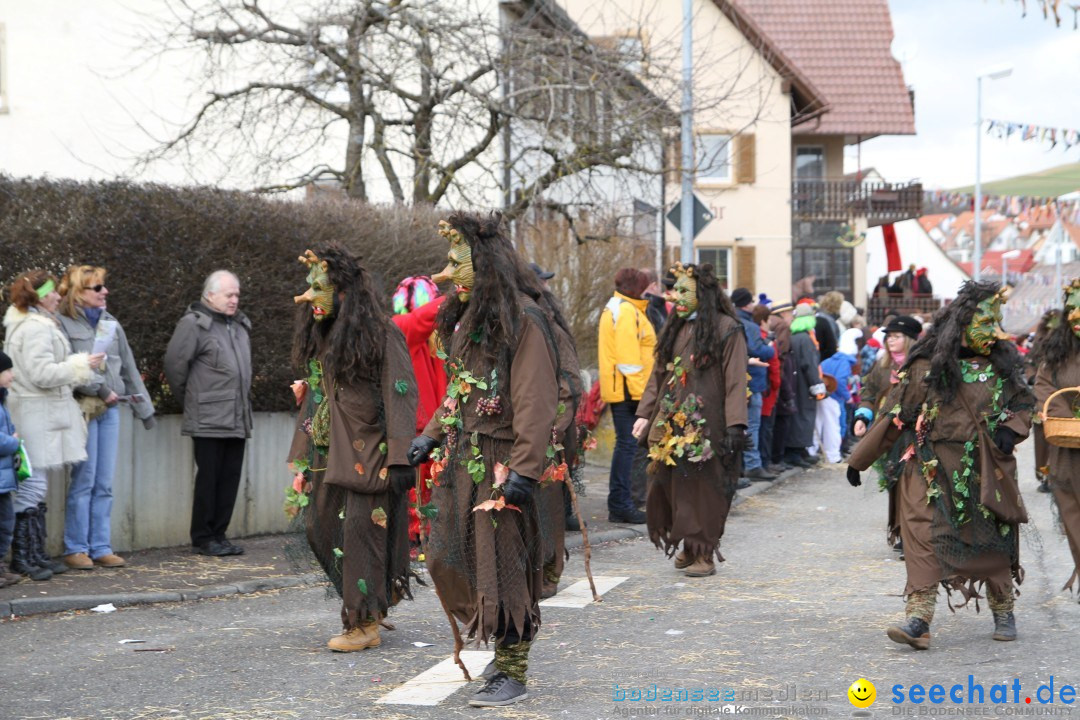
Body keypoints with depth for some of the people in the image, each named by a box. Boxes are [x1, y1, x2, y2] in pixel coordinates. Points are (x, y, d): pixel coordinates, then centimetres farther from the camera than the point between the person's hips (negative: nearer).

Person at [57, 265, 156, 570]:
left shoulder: (110, 324, 16)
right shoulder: (63, 324, -4)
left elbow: (129, 368, 19)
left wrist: (143, 407, 19)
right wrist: (99, 387, -16)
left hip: (110, 409, 6)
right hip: (82, 408, -6)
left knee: (104, 484, 6)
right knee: (83, 481, -5)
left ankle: (101, 548, 11)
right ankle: (76, 549, 2)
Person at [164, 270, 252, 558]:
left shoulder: (240, 325, 17)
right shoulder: (194, 324, -8)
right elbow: (174, 362, -10)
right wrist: (185, 393, 1)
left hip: (237, 419, 7)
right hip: (209, 420, -7)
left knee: (230, 477, 8)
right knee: (209, 478, -3)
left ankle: (218, 534, 16)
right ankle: (203, 538, 6)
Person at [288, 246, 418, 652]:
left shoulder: (382, 334, -9)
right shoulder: (320, 339, 15)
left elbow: (401, 395, -14)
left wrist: (400, 458, -21)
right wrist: (303, 458, 16)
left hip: (367, 451, -8)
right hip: (329, 452, 8)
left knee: (361, 528, -8)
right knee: (321, 527, 6)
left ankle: (364, 623, 0)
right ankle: (371, 601, 23)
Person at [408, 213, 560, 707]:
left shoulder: (523, 318, -14)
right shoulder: (468, 318, 14)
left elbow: (535, 402, -19)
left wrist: (524, 470, -24)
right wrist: (431, 436, 15)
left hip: (501, 463, -9)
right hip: (461, 460, 9)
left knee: (502, 567, -3)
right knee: (448, 560, 9)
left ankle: (512, 675, 8)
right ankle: (503, 643, 27)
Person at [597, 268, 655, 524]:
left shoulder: (614, 308, 21)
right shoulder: (626, 310, -13)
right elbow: (627, 355, -20)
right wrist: (638, 391, -19)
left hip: (618, 389, 11)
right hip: (627, 390, -11)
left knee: (626, 445, 12)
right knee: (627, 444, -9)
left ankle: (619, 505, 15)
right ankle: (620, 505, -8)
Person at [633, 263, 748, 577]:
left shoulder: (727, 329, -4)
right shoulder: (675, 329, 16)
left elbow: (735, 382, -10)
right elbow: (658, 375, 17)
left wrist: (735, 426, -18)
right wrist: (645, 414, 7)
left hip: (706, 425, -6)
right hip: (672, 423, 6)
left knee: (703, 489, -3)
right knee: (672, 487, 3)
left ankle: (705, 554, 6)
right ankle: (689, 547, 16)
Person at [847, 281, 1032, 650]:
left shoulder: (1003, 364, 7)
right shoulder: (926, 366, -3)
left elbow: (1023, 402, 18)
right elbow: (895, 416, 1)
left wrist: (1011, 429, -6)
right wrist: (858, 460, 3)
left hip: (984, 472, 3)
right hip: (933, 469, -3)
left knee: (993, 545, 9)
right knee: (924, 538, -16)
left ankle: (1003, 612, 30)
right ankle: (918, 620, -20)